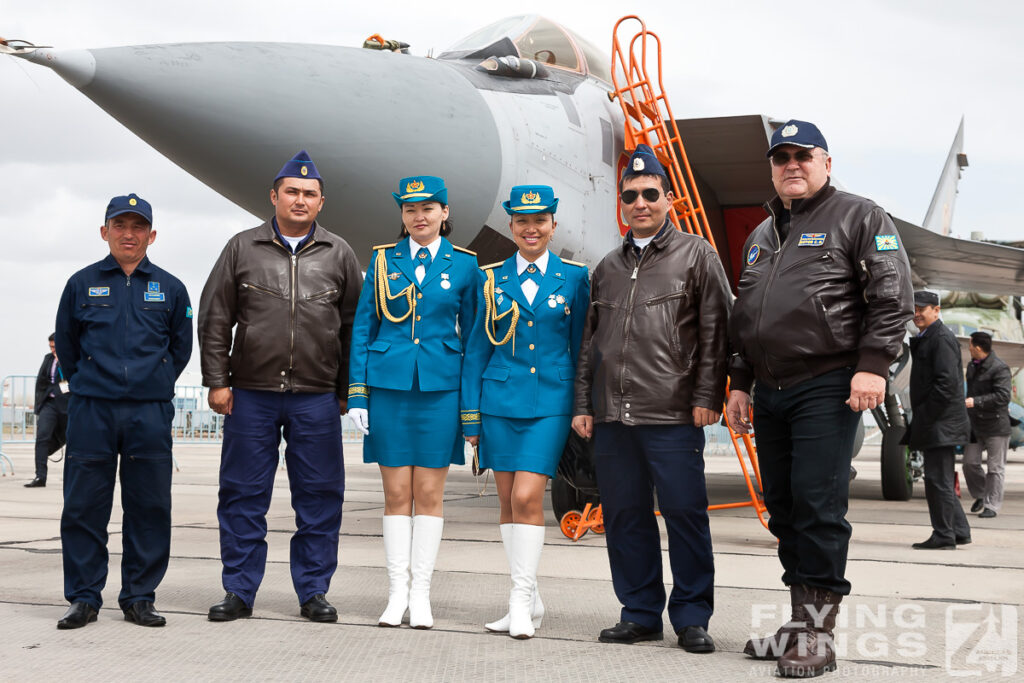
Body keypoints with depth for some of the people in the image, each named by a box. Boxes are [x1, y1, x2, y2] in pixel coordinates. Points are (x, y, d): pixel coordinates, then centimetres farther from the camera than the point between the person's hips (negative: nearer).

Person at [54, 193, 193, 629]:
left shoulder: (170, 289, 8)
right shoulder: (82, 284, 7)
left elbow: (180, 348, 16)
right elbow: (66, 344, 15)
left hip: (150, 413, 1)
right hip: (91, 413, 0)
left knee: (149, 508, 2)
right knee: (83, 507, 0)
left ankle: (139, 598, 12)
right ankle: (84, 598, 10)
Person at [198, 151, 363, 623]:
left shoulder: (338, 255, 8)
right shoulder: (242, 248, 7)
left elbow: (354, 326, 10)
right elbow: (214, 319, 7)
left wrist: (346, 390, 7)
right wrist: (217, 381, 0)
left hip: (317, 398, 0)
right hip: (251, 394, 0)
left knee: (319, 495, 3)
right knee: (243, 494, 4)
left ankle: (313, 591, 14)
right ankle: (239, 591, 14)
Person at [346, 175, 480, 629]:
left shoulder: (464, 265, 5)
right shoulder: (383, 260, 7)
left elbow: (472, 336, 6)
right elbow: (362, 327, 8)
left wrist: (472, 406, 1)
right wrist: (357, 393, 0)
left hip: (440, 387, -1)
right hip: (388, 384, 1)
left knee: (429, 493, 2)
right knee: (396, 493, 3)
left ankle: (420, 594, 10)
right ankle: (397, 593, 10)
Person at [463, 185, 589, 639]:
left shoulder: (574, 277, 3)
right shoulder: (491, 278, 6)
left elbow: (581, 346, 7)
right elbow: (477, 348, 9)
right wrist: (470, 411, 6)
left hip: (551, 402, -2)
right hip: (501, 400, 2)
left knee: (527, 497, -13)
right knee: (507, 501, 6)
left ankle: (522, 597, -3)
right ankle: (530, 601, 17)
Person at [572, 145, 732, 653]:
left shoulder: (696, 255, 5)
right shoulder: (608, 268, 19)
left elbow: (714, 331, -1)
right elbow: (590, 341, 20)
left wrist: (707, 397, -9)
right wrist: (583, 404, 14)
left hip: (673, 416, -5)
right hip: (612, 417, 5)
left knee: (685, 513, -4)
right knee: (624, 516, 7)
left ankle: (691, 617, 6)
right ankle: (640, 613, 17)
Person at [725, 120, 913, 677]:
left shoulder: (859, 217, 2)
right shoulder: (761, 237, 22)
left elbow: (891, 295, -8)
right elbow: (741, 317, 26)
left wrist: (873, 365, -17)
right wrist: (739, 383, 20)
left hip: (827, 389, -7)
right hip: (769, 394, 7)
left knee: (819, 507, -10)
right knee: (783, 508, 9)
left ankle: (819, 634, -5)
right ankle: (799, 624, 17)